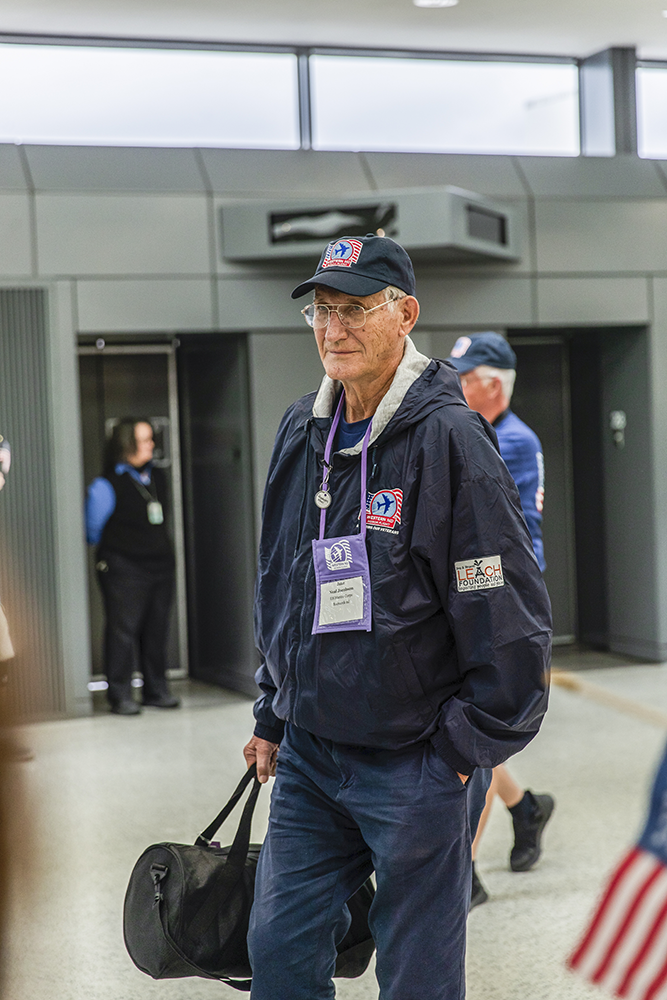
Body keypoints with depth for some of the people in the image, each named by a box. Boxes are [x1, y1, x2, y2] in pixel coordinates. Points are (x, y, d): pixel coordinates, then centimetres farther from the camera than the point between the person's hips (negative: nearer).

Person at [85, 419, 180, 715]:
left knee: (157, 629, 9)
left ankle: (156, 690, 19)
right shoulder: (107, 485, -11)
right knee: (122, 630, -5)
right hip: (123, 570, -6)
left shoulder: (156, 477, 11)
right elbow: (94, 530, -2)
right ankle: (120, 695, 2)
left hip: (160, 565, 6)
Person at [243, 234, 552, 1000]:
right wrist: (273, 719, 17)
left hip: (419, 764, -6)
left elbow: (510, 617, -14)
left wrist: (465, 748, -11)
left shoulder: (449, 437, -15)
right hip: (308, 757, 6)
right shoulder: (301, 433, 7)